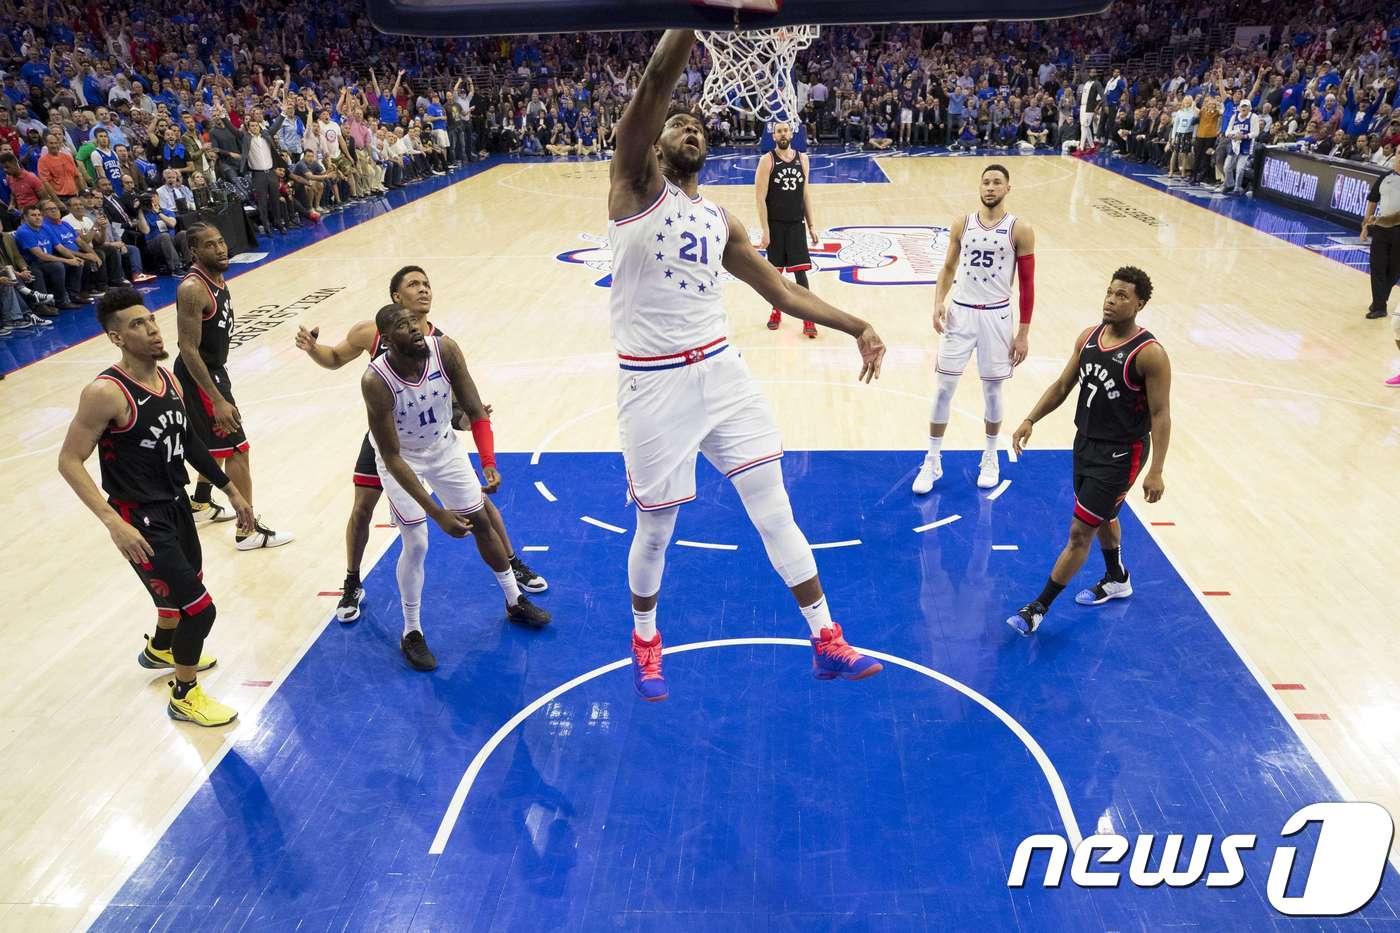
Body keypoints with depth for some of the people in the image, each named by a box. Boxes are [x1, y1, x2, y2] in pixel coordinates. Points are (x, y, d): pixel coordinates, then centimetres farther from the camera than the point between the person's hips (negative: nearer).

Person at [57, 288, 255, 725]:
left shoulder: (167, 378, 1)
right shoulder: (105, 392, -23)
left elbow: (187, 440, 14)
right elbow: (69, 462, -20)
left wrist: (230, 489, 17)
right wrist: (113, 522, -28)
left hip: (175, 504, 8)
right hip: (141, 521, -8)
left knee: (188, 582, 28)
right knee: (200, 608, -5)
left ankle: (159, 649, 58)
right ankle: (184, 696, 19)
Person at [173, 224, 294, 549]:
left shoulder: (218, 277, 4)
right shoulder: (192, 289, -25)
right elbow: (189, 350, -27)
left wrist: (220, 389, 24)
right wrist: (218, 400, -30)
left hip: (214, 370, 10)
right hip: (198, 376, -10)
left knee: (217, 441, 26)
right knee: (237, 448, -6)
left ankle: (201, 504, 44)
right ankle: (248, 530, 1)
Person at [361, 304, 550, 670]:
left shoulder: (445, 349, -26)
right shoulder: (376, 381, -34)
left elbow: (475, 411, -17)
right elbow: (392, 457, -30)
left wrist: (489, 462, -31)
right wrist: (437, 513, -33)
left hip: (443, 445, 4)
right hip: (401, 457, -4)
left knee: (481, 521, 12)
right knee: (416, 545, -7)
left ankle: (515, 601, 33)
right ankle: (411, 633, 16)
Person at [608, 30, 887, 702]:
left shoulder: (720, 222, 15)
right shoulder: (636, 184, -1)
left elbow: (782, 292, 17)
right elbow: (658, 78, -15)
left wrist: (856, 327, 10)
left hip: (720, 371, 5)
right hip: (652, 385, -4)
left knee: (773, 508, 5)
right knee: (655, 530, 8)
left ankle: (827, 644, 17)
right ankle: (645, 638, 36)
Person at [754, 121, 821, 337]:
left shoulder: (802, 159, 6)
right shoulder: (767, 161, -6)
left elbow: (805, 194, 12)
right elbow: (760, 198, -9)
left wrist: (811, 225, 8)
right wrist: (765, 230, -15)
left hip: (797, 224, 2)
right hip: (775, 224, -2)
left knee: (800, 271, -2)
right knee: (774, 271, 8)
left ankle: (808, 319, 1)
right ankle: (776, 311, 26)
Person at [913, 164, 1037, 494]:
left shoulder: (1020, 229, -5)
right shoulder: (962, 224, 3)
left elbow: (1027, 283, -3)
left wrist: (1023, 333, -5)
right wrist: (938, 303, -7)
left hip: (996, 316, -2)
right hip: (960, 312, 2)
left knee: (992, 391, 8)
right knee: (944, 388, 2)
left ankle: (990, 458, 29)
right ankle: (932, 461, 13)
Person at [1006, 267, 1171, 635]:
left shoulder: (1149, 354, -20)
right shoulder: (1089, 337, 0)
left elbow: (1161, 415, -18)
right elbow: (1062, 385, 9)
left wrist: (1156, 471, -21)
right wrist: (1030, 420, -1)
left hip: (1120, 454, -7)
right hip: (1086, 442, 8)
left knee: (1080, 532, -4)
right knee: (1102, 518, 26)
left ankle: (1039, 607, 6)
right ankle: (1117, 581, 50)